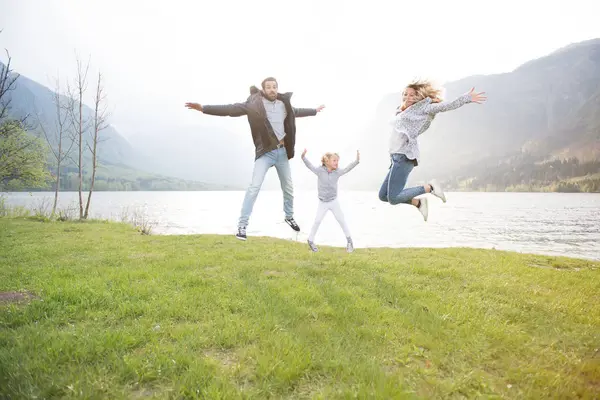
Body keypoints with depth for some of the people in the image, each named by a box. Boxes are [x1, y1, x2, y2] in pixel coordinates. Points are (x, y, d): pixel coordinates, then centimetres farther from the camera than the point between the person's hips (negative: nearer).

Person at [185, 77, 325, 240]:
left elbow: (296, 112, 26)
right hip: (265, 152, -5)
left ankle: (289, 217, 39)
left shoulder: (284, 103, 5)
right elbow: (233, 109, -19)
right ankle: (242, 225, -10)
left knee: (288, 188, 16)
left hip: (282, 151, 5)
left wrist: (314, 110, 41)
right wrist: (204, 108, -29)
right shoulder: (255, 103, -10)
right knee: (254, 186, -17)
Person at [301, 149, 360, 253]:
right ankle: (310, 240, 18)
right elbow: (310, 166, -19)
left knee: (341, 220, 9)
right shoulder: (320, 170, -12)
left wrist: (357, 160, -22)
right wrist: (303, 157, -34)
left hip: (334, 201, 2)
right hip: (323, 202, -2)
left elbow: (347, 169, -11)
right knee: (317, 221, 1)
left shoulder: (337, 172, -6)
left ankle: (349, 240, 25)